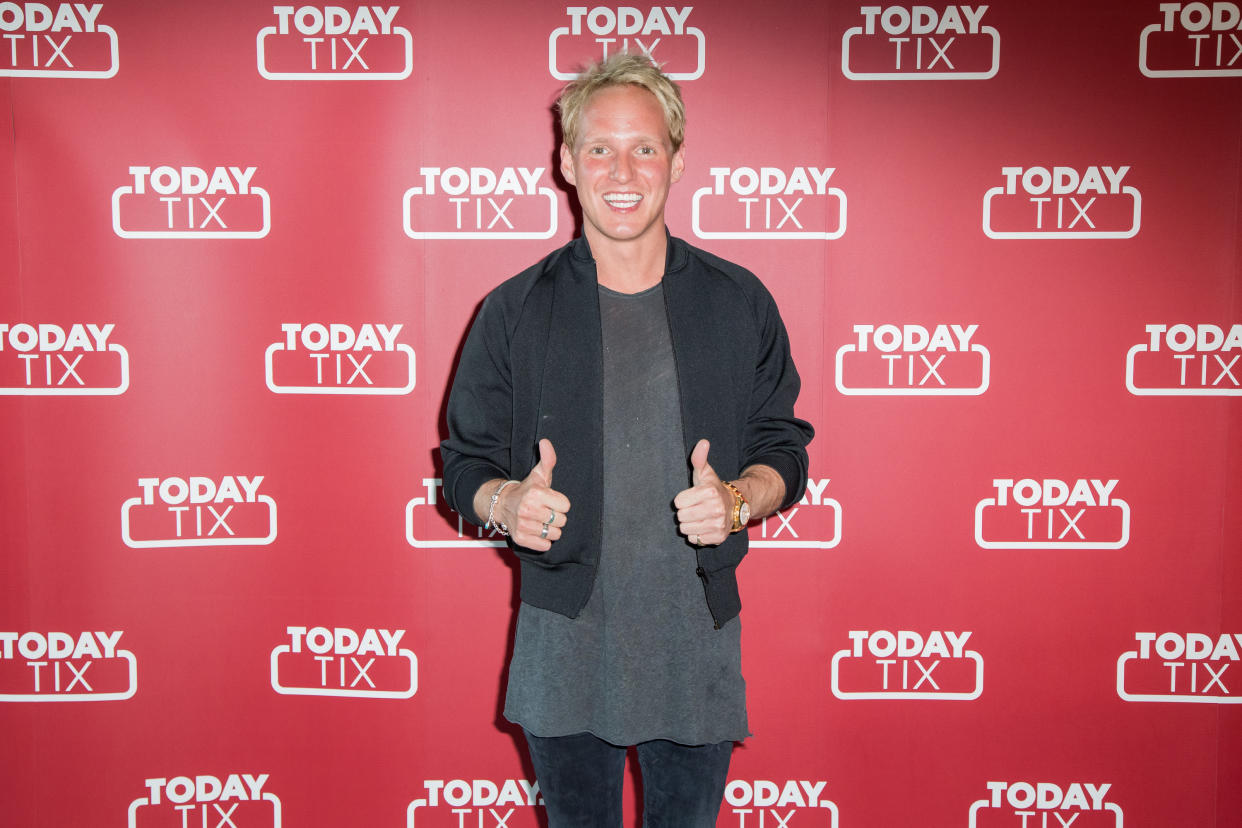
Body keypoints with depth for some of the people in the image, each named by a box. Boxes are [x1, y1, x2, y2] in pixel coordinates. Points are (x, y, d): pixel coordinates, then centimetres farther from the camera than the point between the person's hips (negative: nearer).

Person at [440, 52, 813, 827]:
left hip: (696, 640, 1)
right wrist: (507, 502, -19)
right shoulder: (515, 311, -2)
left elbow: (785, 450, 5)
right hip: (565, 645, 0)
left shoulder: (739, 303, 0)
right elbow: (466, 464, 3)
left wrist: (736, 499, -16)